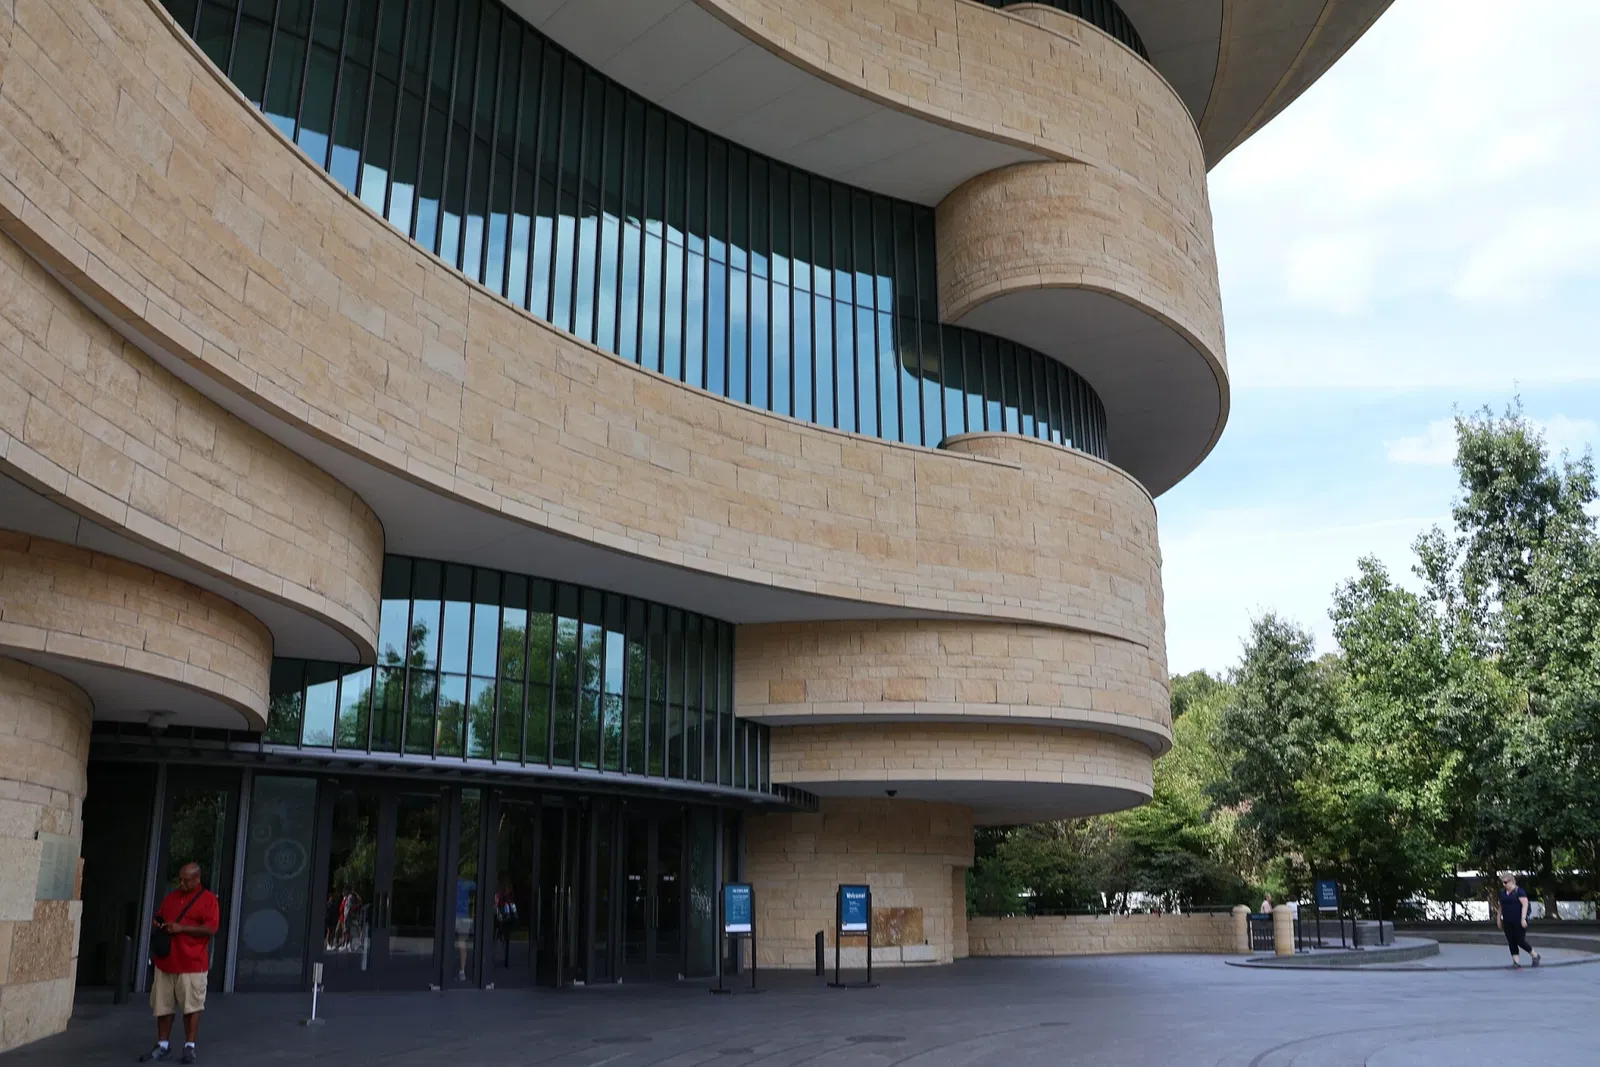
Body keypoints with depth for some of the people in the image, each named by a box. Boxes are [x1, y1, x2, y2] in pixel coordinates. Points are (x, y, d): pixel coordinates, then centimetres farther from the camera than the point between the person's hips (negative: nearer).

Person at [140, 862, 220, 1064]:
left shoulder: (208, 899, -5)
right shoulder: (171, 897, 15)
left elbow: (211, 928, -13)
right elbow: (158, 916, 28)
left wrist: (181, 928, -17)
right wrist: (156, 923, 3)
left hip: (192, 963, -6)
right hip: (165, 960, 6)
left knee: (191, 1006, -2)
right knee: (163, 1006, 9)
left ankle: (189, 1047, 5)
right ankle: (162, 1046, 20)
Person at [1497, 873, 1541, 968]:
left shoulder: (1519, 891, -8)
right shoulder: (1502, 892, 11)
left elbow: (1525, 905, -14)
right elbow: (1501, 906, 18)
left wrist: (1523, 918, -22)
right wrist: (1499, 918, 16)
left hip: (1519, 922, -6)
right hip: (1507, 922, 6)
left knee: (1520, 941, -4)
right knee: (1511, 942, 3)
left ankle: (1535, 956, 19)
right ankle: (1516, 962, 6)